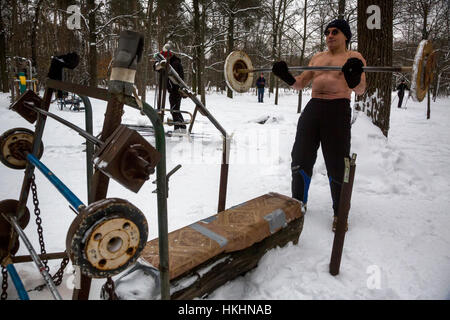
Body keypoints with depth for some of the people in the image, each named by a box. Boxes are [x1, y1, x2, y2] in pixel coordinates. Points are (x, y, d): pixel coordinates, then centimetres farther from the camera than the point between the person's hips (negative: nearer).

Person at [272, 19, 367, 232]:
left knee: (337, 166, -2)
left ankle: (340, 214, 14)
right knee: (300, 159, 7)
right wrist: (286, 76, -2)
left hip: (338, 111, -5)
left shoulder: (354, 57, 3)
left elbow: (360, 90, -10)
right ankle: (299, 203, 25)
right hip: (312, 109, 6)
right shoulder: (317, 58, 20)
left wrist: (354, 78, -32)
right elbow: (300, 84, 17)